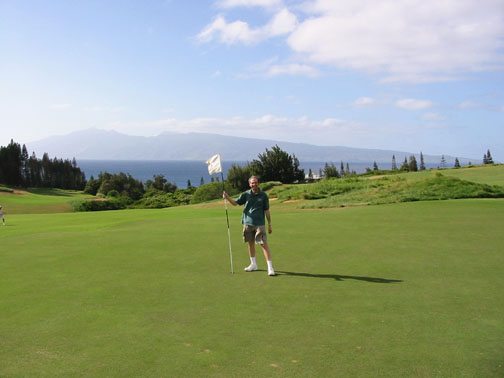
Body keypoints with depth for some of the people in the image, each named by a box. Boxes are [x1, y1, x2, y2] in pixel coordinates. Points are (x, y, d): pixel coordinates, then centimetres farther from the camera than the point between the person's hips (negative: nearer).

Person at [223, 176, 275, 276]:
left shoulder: (263, 195, 0)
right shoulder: (246, 194, 4)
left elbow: (267, 211, 3)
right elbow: (235, 203, 4)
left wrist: (270, 224, 4)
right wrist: (227, 197, -15)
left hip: (259, 224, -3)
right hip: (248, 223, 3)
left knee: (264, 244, -8)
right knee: (250, 243, 13)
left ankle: (270, 267, -5)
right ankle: (253, 264, 28)